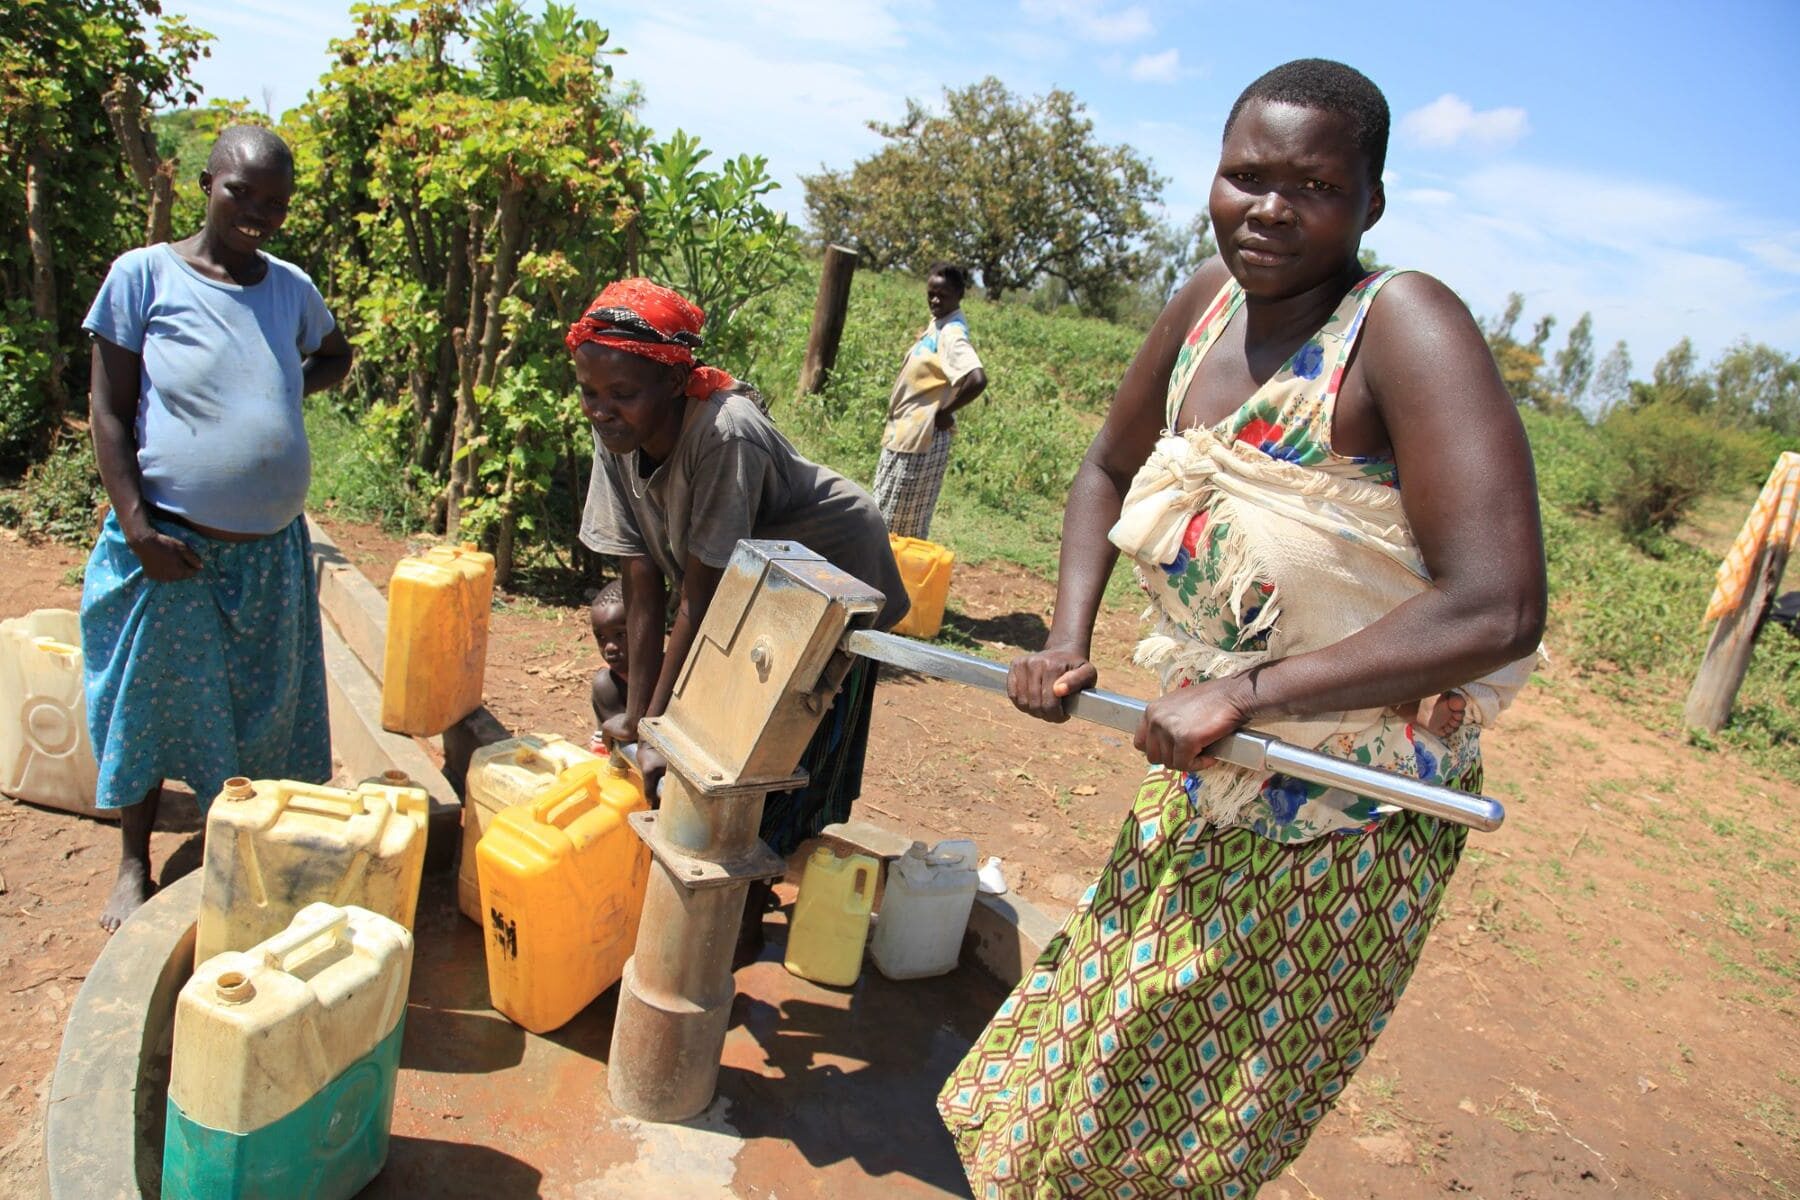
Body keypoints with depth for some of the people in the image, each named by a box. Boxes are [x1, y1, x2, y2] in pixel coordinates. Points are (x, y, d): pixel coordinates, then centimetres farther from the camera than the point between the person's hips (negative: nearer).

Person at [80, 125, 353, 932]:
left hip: (273, 547, 4)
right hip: (171, 546, -3)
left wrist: (289, 388, 7)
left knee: (267, 711, 13)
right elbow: (109, 411, -6)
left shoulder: (291, 287, 5)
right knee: (154, 701, 9)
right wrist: (138, 528, -15)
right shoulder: (145, 275, -6)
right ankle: (134, 867, 27)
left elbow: (335, 355, 27)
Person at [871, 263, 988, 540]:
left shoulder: (952, 335, -19)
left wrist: (945, 413, -22)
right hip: (906, 433, 10)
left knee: (895, 522, -2)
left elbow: (977, 380, -34)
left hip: (919, 437, -10)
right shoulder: (936, 325, 10)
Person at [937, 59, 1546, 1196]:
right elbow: (1109, 469, 13)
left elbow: (1500, 609, -30)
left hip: (1344, 817, -6)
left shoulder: (1405, 327, -23)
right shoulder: (1209, 303, -2)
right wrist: (1068, 642, 0)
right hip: (1201, 783, 6)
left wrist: (1244, 692, -26)